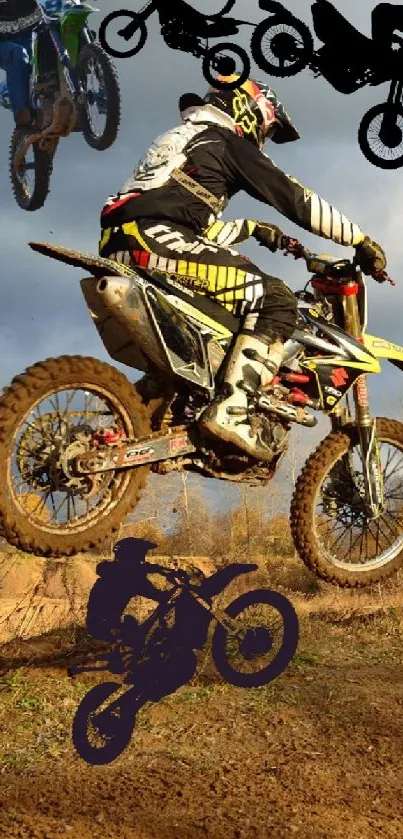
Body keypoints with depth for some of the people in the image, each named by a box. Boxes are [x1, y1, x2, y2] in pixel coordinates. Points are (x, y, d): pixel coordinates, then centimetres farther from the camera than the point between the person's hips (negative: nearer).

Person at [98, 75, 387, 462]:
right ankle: (228, 411, -23)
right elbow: (294, 198, 4)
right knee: (276, 300, -11)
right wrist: (361, 240, 8)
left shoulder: (179, 139, 36)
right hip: (156, 239, -10)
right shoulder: (228, 141, 9)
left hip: (120, 245, 10)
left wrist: (249, 228, 34)